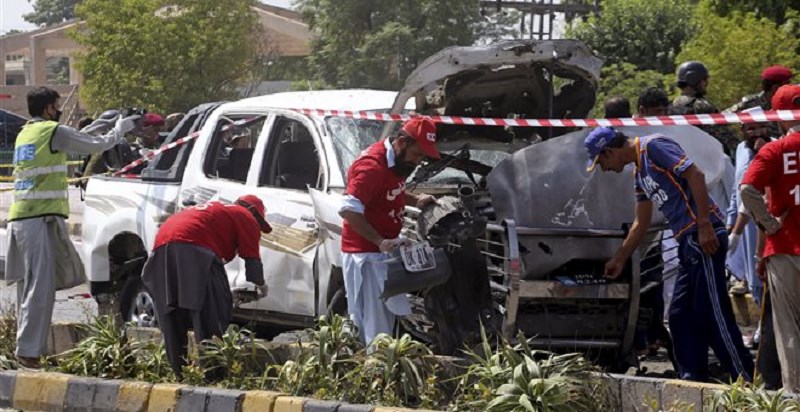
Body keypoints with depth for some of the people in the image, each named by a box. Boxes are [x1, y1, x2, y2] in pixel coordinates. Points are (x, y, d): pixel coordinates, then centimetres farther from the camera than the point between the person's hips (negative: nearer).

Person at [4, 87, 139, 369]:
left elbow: (75, 141, 30)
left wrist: (102, 125, 32)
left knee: (28, 288, 11)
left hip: (19, 218, 9)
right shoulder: (53, 132, -5)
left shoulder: (25, 134, 21)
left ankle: (27, 348, 11)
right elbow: (97, 145, 0)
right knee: (41, 288, -11)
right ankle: (29, 351, -16)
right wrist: (121, 128, 17)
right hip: (41, 218, -9)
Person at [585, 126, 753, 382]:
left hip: (704, 237, -10)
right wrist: (619, 260, 38)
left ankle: (748, 383, -12)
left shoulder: (653, 147, -6)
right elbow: (641, 224, 32)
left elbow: (695, 175, -16)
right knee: (680, 316, 11)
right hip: (688, 242, 10)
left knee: (714, 315, -12)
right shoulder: (640, 173, 23)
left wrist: (704, 225, -22)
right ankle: (693, 382, 13)